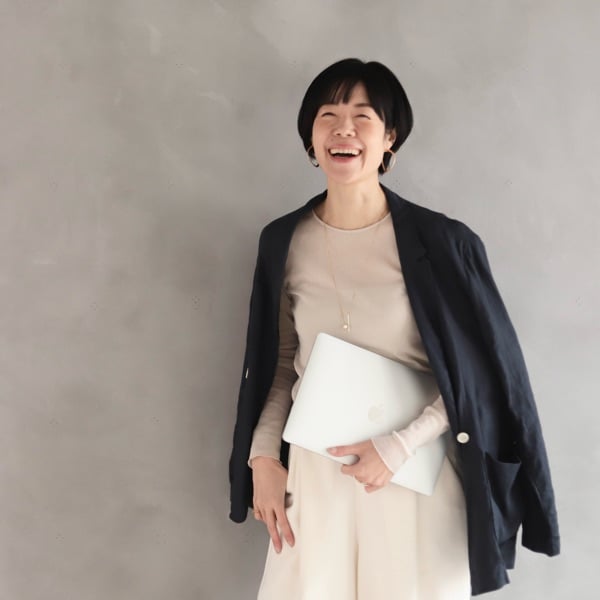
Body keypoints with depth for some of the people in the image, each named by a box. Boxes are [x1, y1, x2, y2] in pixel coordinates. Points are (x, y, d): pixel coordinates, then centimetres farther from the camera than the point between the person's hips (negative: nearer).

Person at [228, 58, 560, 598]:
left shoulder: (441, 242, -12)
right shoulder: (285, 242, -2)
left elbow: (484, 373, -7)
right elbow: (280, 362, 7)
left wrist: (398, 447, -14)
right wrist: (263, 456, 0)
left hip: (416, 472, -2)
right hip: (314, 469, 3)